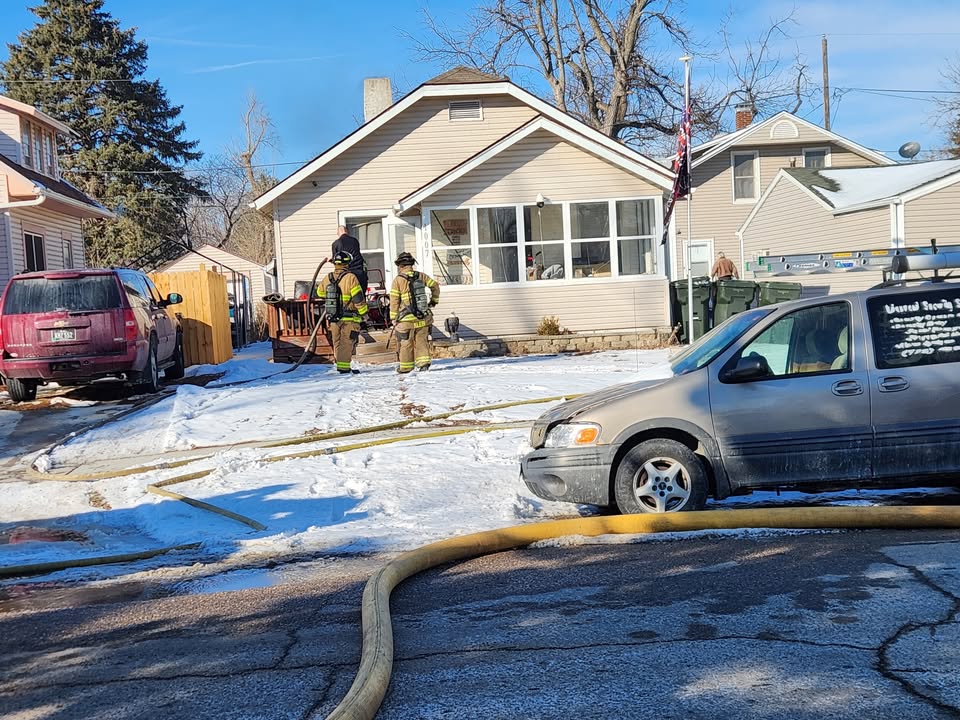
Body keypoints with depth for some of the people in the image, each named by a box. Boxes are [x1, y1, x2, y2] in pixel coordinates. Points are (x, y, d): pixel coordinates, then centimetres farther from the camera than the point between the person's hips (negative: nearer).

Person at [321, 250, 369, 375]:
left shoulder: (328, 278, 6)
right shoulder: (350, 278, -12)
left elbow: (320, 293, 24)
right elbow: (358, 299, -12)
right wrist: (364, 315, -3)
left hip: (333, 318, 6)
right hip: (350, 318, -6)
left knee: (337, 343, 12)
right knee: (347, 343, -4)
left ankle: (340, 365, 16)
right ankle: (344, 367, -8)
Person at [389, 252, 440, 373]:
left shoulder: (398, 280, -5)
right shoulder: (421, 276, 4)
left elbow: (394, 301, -3)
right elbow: (435, 286, 11)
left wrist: (394, 318, 4)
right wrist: (434, 300, 27)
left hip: (406, 319, -3)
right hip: (423, 317, 3)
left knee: (406, 343, 6)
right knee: (422, 341, 10)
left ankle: (406, 367, 13)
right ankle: (424, 363, 4)